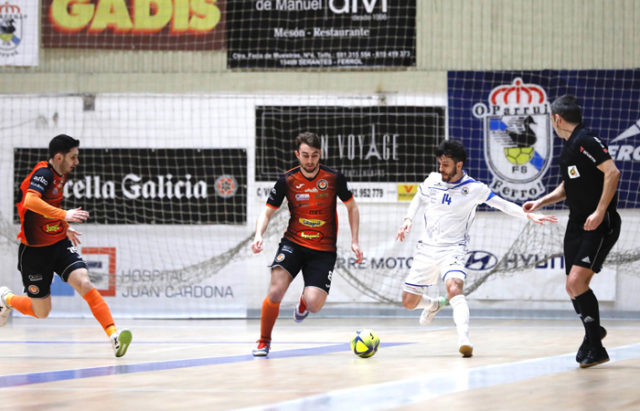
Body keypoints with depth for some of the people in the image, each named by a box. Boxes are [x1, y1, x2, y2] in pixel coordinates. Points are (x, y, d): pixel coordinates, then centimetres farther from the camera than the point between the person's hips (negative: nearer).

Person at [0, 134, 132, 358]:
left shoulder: (60, 176, 8)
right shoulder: (43, 173, -18)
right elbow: (30, 201, -36)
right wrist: (64, 215, -41)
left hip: (60, 244, 6)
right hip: (35, 250, -6)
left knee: (84, 283, -20)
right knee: (41, 312, 5)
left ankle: (114, 335, -30)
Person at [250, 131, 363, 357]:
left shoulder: (334, 178, -5)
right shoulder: (287, 180, -4)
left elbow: (352, 207, 10)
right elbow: (268, 211, 2)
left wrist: (355, 242, 4)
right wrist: (258, 235, -17)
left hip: (324, 250, 0)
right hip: (293, 243, 0)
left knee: (314, 304, -17)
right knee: (276, 291, -23)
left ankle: (304, 302, 24)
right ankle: (264, 341, -1)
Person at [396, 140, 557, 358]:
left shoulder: (474, 189, -7)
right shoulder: (432, 180, 3)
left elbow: (503, 204, -4)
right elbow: (418, 199, 22)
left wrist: (529, 214, -17)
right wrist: (408, 219, 5)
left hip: (453, 249, -4)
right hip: (427, 248, 4)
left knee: (454, 287, -34)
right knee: (409, 302, 5)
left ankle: (464, 340, -45)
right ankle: (434, 304, 40)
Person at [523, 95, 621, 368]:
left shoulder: (586, 141, -14)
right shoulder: (568, 148, 16)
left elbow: (612, 172, -23)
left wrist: (599, 212, -25)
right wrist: (540, 202, 25)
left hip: (599, 224, -9)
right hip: (577, 223, 9)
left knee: (577, 281, -18)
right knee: (572, 287, 9)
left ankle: (595, 348, -9)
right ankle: (593, 333, 33)